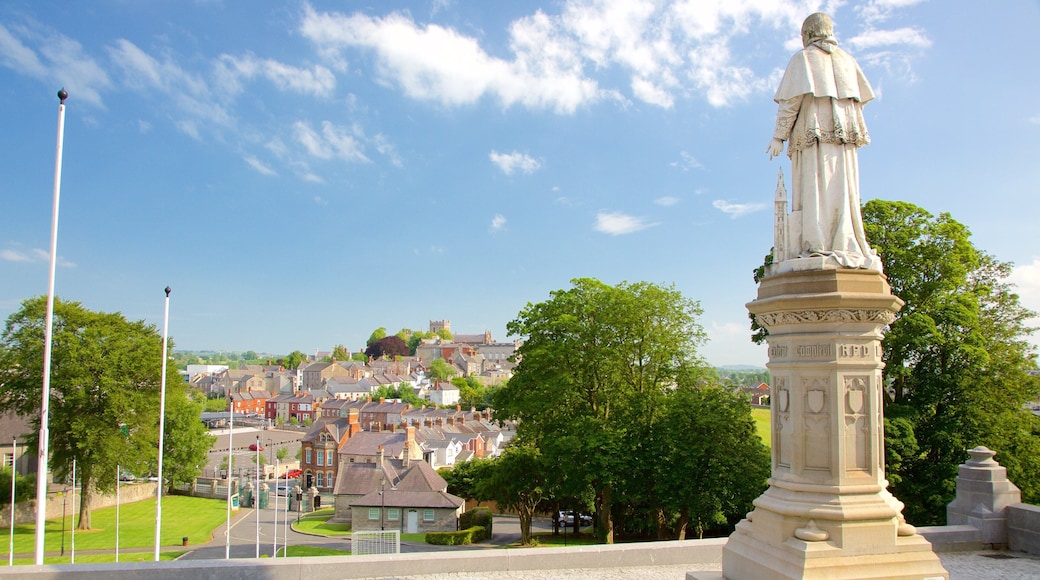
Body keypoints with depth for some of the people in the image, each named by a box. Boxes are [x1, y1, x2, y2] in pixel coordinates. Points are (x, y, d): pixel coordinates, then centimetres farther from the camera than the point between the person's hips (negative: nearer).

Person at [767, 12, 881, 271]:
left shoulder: (802, 58, 4)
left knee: (814, 189, -12)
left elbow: (793, 98, -7)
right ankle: (847, 247, -8)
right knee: (842, 189, 1)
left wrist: (779, 136, -8)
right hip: (844, 131, 5)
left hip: (812, 131, -5)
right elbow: (861, 97, 13)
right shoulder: (846, 59, 19)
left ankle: (818, 249, -22)